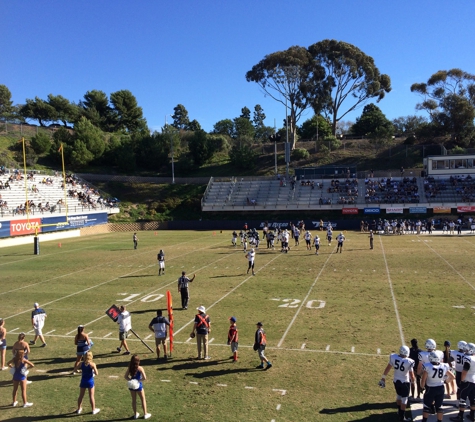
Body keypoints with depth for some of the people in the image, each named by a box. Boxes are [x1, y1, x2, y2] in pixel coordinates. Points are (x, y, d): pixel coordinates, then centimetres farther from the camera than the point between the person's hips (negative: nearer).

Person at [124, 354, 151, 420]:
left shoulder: (129, 368, -5)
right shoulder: (140, 368, -19)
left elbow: (125, 376, -1)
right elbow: (144, 377, -22)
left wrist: (130, 380, -9)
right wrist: (139, 380, -9)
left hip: (132, 386, 4)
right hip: (138, 385, -4)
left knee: (134, 400, 19)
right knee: (143, 400, 14)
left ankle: (135, 414, 31)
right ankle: (145, 414, 23)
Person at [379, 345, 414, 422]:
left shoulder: (393, 357, -13)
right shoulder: (409, 362, -26)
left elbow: (387, 368, 0)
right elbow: (411, 375, -15)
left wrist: (383, 378, 13)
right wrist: (412, 380, 9)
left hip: (396, 381, 5)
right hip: (405, 382, -4)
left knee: (398, 396, 26)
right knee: (404, 399, 12)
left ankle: (400, 411, 45)